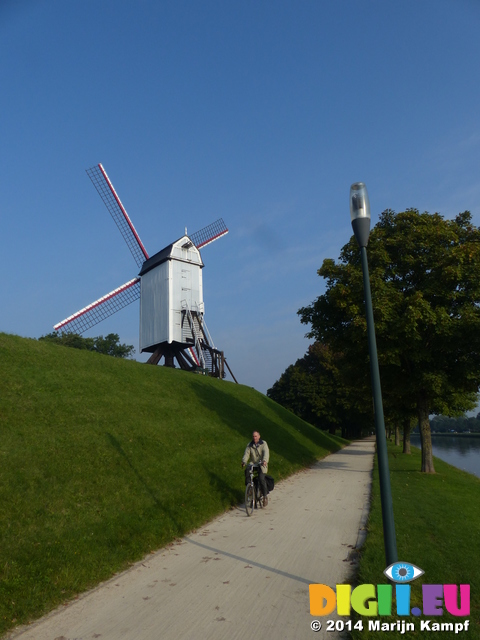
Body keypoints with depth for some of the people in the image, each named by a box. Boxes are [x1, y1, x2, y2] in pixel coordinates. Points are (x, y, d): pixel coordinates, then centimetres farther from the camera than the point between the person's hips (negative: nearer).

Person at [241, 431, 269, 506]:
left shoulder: (263, 444, -1)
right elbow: (246, 453, -5)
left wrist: (265, 461, -36)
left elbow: (266, 453, -16)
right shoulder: (249, 445, 8)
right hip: (252, 464, 3)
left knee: (261, 478, -23)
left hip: (261, 465, -3)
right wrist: (244, 461, -25)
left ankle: (265, 496, -8)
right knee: (247, 471, -27)